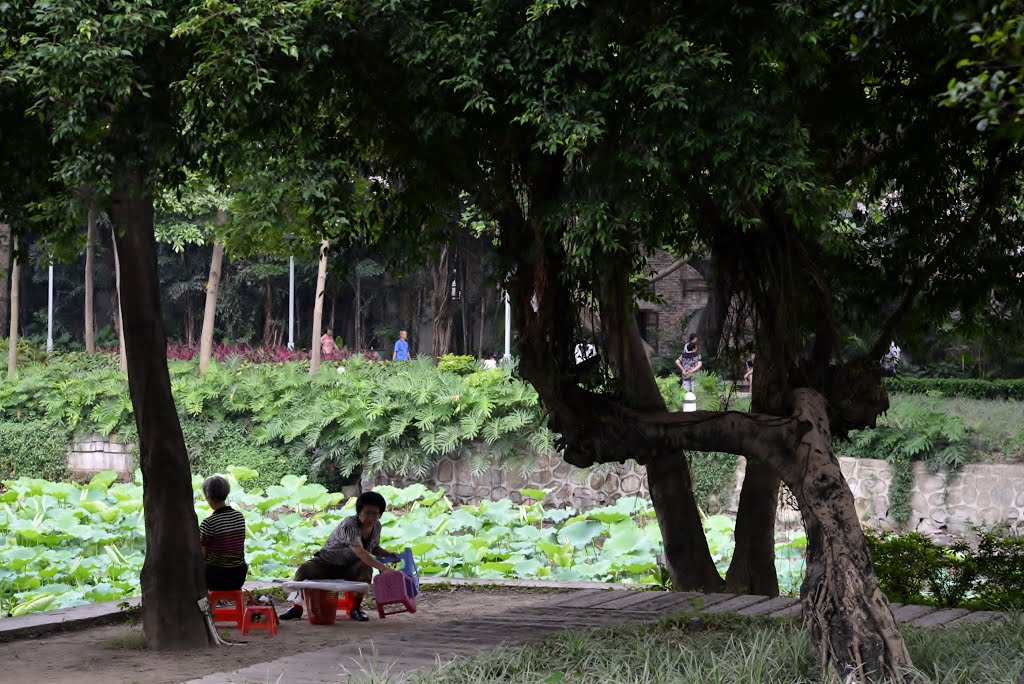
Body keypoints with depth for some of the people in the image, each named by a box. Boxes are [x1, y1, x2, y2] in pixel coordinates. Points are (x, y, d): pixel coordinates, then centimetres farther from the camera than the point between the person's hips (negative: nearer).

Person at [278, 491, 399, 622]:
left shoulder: (377, 526, -4)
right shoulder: (349, 525, -31)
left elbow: (374, 547, 18)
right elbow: (360, 552, -45)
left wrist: (388, 554, -3)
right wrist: (383, 568, -55)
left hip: (350, 567, 4)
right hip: (327, 562, -4)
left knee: (366, 568, -32)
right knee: (304, 569, -31)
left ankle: (356, 608, -16)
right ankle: (297, 607, -12)